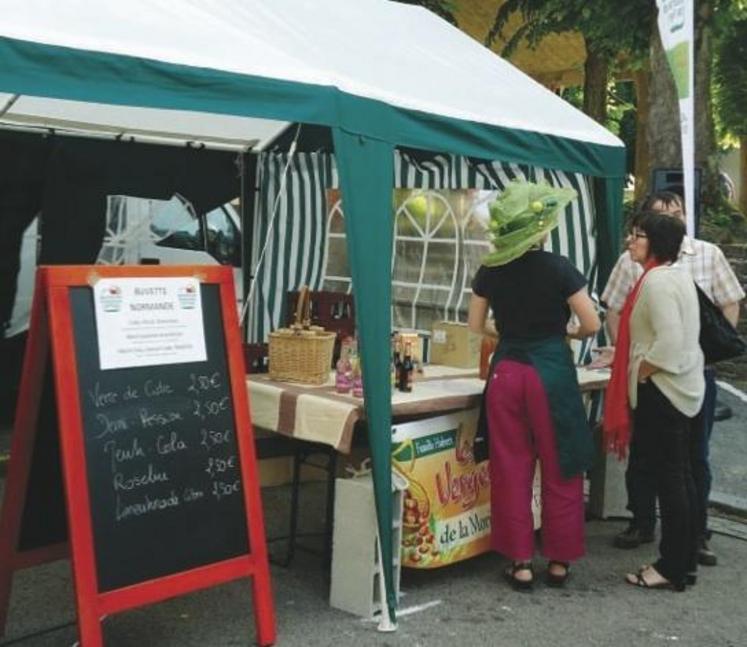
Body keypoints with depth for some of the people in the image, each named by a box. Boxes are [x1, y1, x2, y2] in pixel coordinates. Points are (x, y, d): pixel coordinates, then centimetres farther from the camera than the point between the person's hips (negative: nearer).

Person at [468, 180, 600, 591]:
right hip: (551, 371, -3)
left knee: (512, 469, 10)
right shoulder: (557, 268, -9)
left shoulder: (490, 271, 1)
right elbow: (592, 324, -8)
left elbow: (475, 328, 8)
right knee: (559, 470, 10)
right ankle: (558, 560, 18)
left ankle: (520, 562, 15)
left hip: (505, 372, 3)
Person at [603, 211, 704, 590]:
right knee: (680, 476, 14)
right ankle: (685, 561, 23)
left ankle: (672, 568, 5)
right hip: (682, 385, 11)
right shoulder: (678, 274, 13)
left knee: (667, 477, -3)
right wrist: (628, 357, 17)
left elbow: (670, 341, -27)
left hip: (662, 388, -11)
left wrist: (641, 371, -14)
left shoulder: (657, 280, -18)